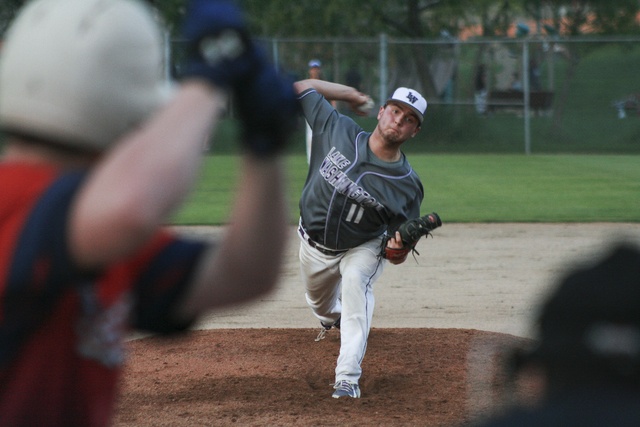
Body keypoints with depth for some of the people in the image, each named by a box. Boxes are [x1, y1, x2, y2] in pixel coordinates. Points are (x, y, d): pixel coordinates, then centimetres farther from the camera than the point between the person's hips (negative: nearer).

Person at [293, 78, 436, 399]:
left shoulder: (408, 186, -24)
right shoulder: (339, 131, -21)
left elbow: (396, 257, -19)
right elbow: (300, 87, -12)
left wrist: (399, 248, -43)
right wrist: (352, 94, -9)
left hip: (362, 248, -3)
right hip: (314, 245, 3)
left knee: (355, 282, -33)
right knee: (319, 301, 24)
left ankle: (347, 378, -35)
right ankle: (333, 319, 66)